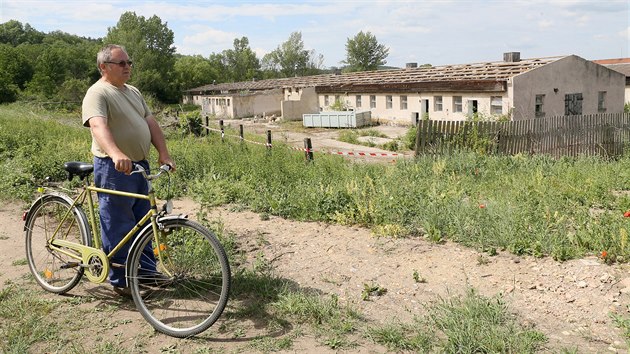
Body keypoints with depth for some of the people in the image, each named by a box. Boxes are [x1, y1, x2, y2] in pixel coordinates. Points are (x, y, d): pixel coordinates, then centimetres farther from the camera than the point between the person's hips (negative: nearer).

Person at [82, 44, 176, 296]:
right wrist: (116, 153, -45)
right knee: (119, 227, -1)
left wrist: (163, 153, -1)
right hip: (114, 169, -8)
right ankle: (121, 280, 10)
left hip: (140, 165, 8)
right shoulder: (98, 93, -11)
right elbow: (98, 126, -28)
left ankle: (147, 270, 26)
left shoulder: (133, 92, 17)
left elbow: (151, 123, 12)